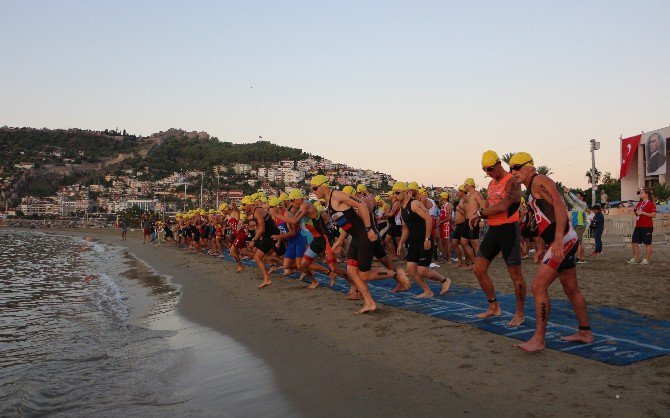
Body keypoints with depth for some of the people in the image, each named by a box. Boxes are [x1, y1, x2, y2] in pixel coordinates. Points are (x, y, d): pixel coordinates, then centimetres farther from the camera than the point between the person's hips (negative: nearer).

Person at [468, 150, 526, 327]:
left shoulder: (512, 182, -13)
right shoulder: (492, 183, 16)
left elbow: (503, 206, -25)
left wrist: (480, 212, -16)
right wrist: (479, 216, -5)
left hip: (509, 230, -9)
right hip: (493, 230, 9)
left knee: (515, 274, -1)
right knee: (478, 269, 7)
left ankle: (520, 313, 12)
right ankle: (494, 307, 21)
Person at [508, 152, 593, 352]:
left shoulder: (539, 181, -10)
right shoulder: (530, 189, 19)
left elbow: (560, 207, -22)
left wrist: (558, 240, -31)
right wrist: (542, 247, 29)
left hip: (563, 240, -11)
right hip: (560, 242, 11)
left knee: (538, 287, -12)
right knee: (571, 290, 19)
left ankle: (538, 339, -7)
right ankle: (585, 332, 31)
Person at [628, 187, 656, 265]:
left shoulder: (651, 204, -9)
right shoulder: (639, 203, 15)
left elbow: (653, 215, -16)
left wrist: (643, 213, -21)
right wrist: (635, 211, 3)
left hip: (647, 227, -8)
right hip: (638, 226, 8)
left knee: (647, 243, 2)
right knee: (635, 242, 6)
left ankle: (646, 260, 9)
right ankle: (635, 259, 13)